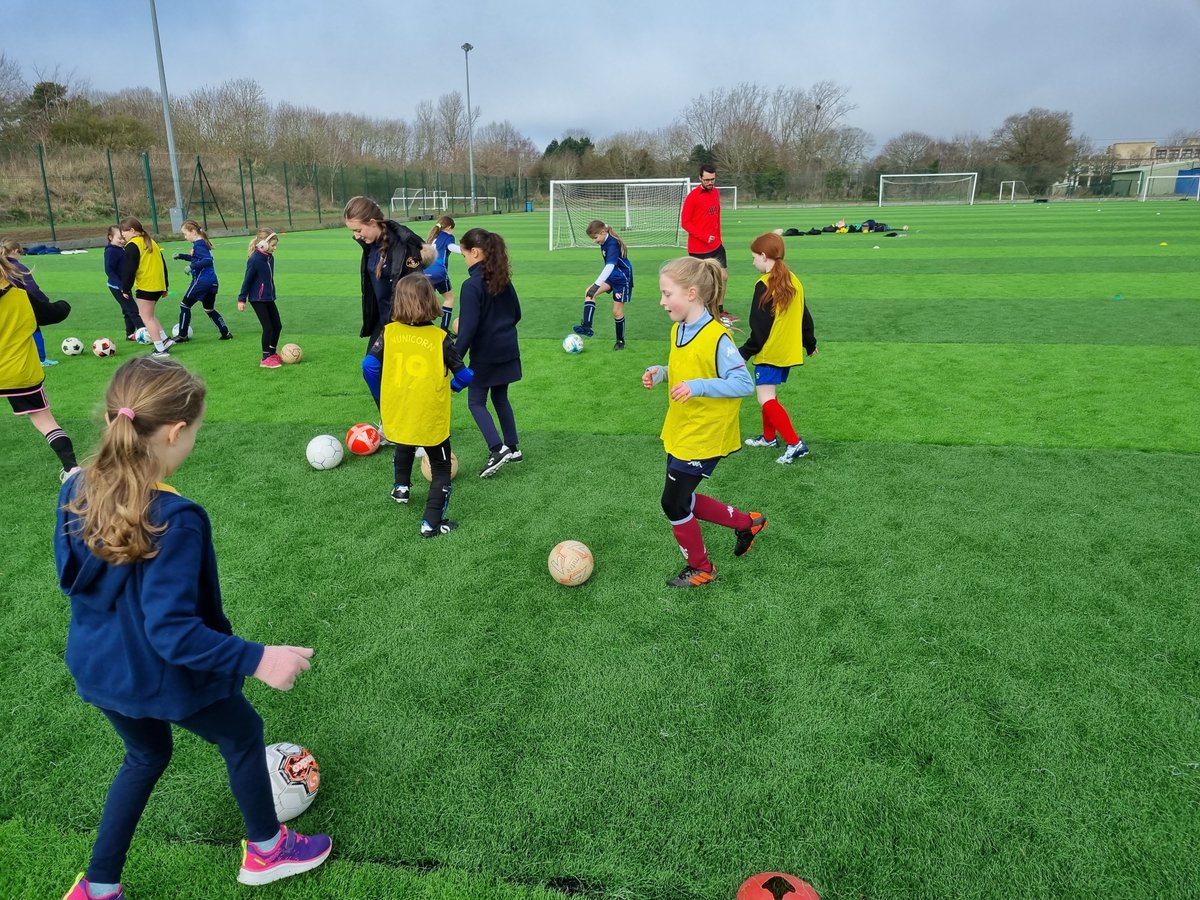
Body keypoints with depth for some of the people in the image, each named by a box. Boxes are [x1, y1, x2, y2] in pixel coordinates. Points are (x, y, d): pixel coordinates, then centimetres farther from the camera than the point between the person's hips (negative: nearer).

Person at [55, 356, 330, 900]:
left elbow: (71, 577, 6)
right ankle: (266, 849, 41)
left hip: (97, 665, 7)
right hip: (161, 677, -7)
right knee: (243, 734, 21)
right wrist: (257, 659, -28)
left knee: (146, 756, 32)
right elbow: (173, 632, -33)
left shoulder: (78, 490, -9)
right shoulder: (175, 521, -34)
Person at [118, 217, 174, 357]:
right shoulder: (151, 242, 17)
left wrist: (125, 289, -6)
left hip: (145, 287, -9)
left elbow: (129, 269, -13)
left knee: (147, 317, -2)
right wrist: (165, 286, 23)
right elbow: (162, 264, 20)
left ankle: (160, 349, -6)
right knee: (149, 315, 21)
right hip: (158, 286, 9)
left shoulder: (132, 245, -9)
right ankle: (165, 340, 12)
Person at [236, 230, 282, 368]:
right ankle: (266, 359, 6)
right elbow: (247, 280, -14)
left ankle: (272, 354, 26)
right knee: (268, 327, -5)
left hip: (269, 298, 8)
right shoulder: (254, 260, -19)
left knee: (277, 326, 9)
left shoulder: (270, 258, 4)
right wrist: (241, 299, -11)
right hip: (258, 299, -8)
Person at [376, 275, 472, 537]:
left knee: (404, 448, 35)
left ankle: (401, 487, 48)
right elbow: (465, 376, -10)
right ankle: (431, 523, 6)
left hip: (397, 415, 3)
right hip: (431, 420, -3)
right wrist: (453, 385, 11)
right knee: (441, 468, 11)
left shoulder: (388, 332, -8)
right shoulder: (440, 338, -14)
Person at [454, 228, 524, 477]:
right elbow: (516, 314, 13)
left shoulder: (472, 286, -19)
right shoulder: (503, 279, 3)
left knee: (476, 402, 6)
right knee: (501, 398, 20)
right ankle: (512, 448, 26)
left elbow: (468, 328, -23)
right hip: (508, 351, 7)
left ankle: (498, 449, -7)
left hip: (485, 355, -7)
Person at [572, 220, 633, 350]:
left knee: (617, 311, -1)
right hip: (612, 276, 8)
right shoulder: (604, 242, 1)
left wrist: (596, 285, -47)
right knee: (589, 292, -14)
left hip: (622, 279, -8)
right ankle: (587, 326, -21)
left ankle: (620, 341, 18)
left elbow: (610, 266, -39)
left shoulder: (612, 244, -26)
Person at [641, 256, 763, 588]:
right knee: (682, 500, 17)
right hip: (679, 433, 9)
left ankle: (700, 569, 22)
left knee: (673, 503, 0)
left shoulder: (716, 337, -23)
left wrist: (698, 386, -31)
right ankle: (746, 523, 35)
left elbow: (744, 384, -23)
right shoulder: (678, 330, 3)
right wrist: (660, 373, -2)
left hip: (703, 437, -9)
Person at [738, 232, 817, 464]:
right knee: (769, 395, 21)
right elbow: (804, 317, 18)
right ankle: (769, 437, 31)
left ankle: (794, 443, -17)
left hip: (770, 352, -9)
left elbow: (759, 328, -17)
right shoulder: (794, 282, 10)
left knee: (766, 399, -10)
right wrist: (810, 343, 31)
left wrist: (745, 352, -10)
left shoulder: (764, 285, -15)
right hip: (789, 350, 9)